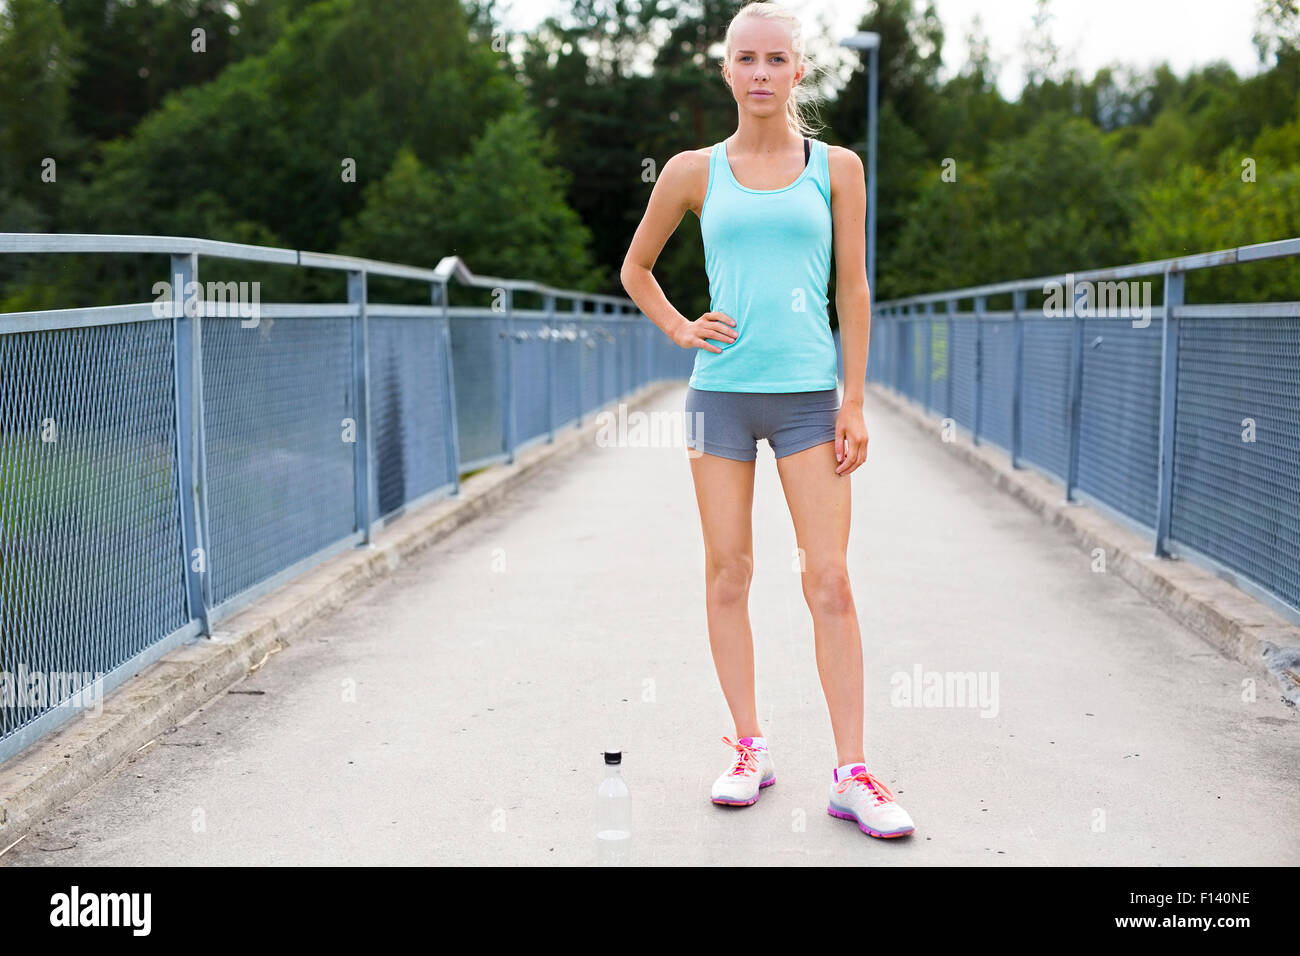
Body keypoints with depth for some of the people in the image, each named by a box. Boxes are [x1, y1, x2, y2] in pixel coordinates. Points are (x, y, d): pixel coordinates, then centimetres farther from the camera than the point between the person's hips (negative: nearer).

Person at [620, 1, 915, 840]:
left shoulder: (836, 167, 6)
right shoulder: (693, 171, 7)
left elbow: (852, 288, 6)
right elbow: (636, 269, 19)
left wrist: (855, 401, 1)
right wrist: (679, 330, 3)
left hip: (809, 392, -1)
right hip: (721, 390, 1)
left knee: (830, 581, -4)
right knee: (727, 574, 4)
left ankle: (852, 773, 0)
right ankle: (750, 749, 15)